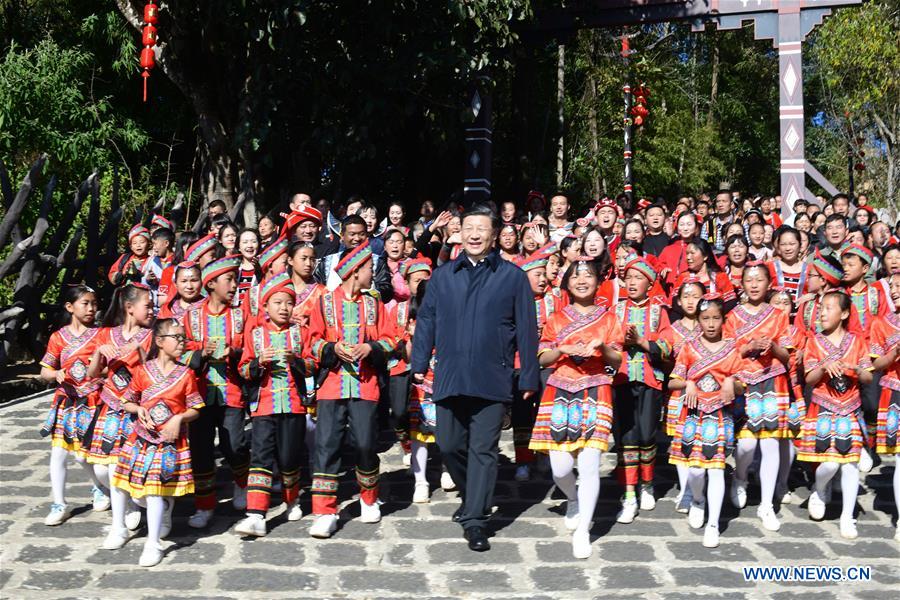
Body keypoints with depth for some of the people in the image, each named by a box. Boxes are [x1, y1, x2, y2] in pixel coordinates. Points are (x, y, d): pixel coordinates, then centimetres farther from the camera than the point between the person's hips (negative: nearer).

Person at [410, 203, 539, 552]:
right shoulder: (443, 276, 11)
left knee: (483, 450, -2)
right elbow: (426, 321, 13)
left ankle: (475, 521, 4)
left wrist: (529, 377, 0)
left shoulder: (513, 277, 3)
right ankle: (471, 498, 34)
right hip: (450, 377, 3)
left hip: (492, 380, -3)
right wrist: (419, 364, 5)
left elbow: (527, 329, 3)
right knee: (450, 446, 9)